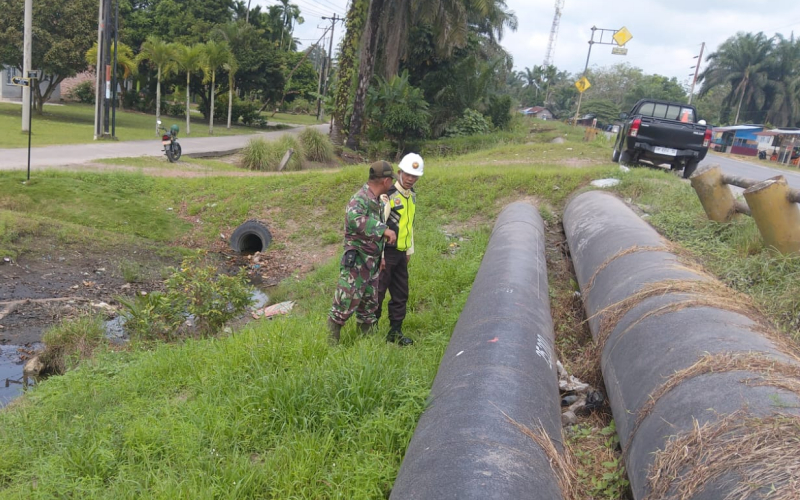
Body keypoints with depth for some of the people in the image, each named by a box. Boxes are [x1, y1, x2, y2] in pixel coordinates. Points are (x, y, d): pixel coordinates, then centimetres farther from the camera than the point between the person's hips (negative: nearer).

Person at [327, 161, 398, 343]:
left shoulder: (376, 199, 8)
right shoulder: (360, 199, -21)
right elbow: (354, 218, -43)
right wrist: (383, 229, -43)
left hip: (372, 262, 9)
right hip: (357, 261, -9)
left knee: (370, 301, 17)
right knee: (347, 301, 0)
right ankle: (332, 337, 16)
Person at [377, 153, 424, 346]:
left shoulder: (412, 195, 12)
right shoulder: (389, 195, -15)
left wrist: (410, 250, 19)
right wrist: (380, 255, -18)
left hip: (401, 253, 8)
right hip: (386, 252, -8)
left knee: (401, 294, 13)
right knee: (377, 293, 0)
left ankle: (395, 332, 23)